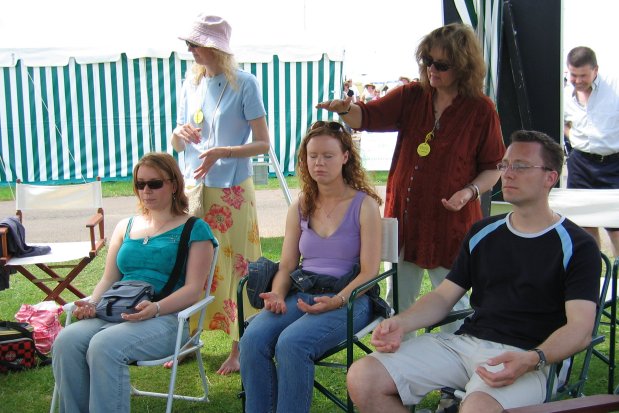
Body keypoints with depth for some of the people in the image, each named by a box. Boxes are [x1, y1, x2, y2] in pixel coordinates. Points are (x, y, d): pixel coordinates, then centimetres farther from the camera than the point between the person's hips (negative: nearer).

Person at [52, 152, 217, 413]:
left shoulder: (193, 229, 7)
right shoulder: (126, 226, 24)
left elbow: (193, 290, -3)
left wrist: (155, 308, -21)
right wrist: (92, 303, -1)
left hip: (166, 317, -5)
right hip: (114, 313, 5)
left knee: (104, 346, -33)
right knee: (66, 341, -26)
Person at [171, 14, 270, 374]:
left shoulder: (244, 84, -7)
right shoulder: (191, 84, 9)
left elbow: (263, 144, -8)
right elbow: (178, 145, 14)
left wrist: (221, 152, -22)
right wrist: (180, 134, -10)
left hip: (231, 191, -5)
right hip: (193, 187, 5)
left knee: (234, 268, 1)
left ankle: (239, 349, 11)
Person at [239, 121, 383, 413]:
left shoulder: (364, 205, 1)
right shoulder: (299, 208, 15)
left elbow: (369, 272, -4)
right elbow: (287, 266, 14)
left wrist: (336, 301, -20)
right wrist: (278, 295, -8)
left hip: (349, 297, -4)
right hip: (301, 294, 4)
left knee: (291, 343, -33)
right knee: (252, 340, -26)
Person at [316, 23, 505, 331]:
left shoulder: (481, 110, -7)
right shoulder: (411, 97, 1)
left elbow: (492, 168, -1)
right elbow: (367, 117, -10)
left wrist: (470, 191, -18)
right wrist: (346, 109, -31)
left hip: (451, 222, -4)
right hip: (404, 216, 4)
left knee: (453, 305, 8)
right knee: (397, 303, 16)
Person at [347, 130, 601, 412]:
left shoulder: (577, 246, 2)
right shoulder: (483, 232, 19)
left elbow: (580, 328, -9)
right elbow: (444, 296, 18)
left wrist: (531, 360, -28)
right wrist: (401, 323, -2)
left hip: (524, 357, -6)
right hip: (464, 342, 6)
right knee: (362, 378, -13)